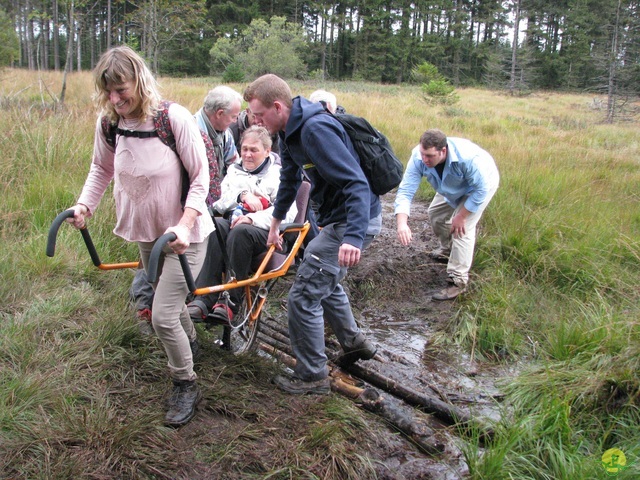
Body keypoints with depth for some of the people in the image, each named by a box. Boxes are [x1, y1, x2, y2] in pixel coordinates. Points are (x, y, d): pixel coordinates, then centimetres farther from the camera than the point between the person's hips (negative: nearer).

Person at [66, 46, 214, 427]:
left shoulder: (174, 117, -22)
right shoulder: (109, 123, -6)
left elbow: (200, 177, -18)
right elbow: (102, 170, 11)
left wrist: (184, 225, -29)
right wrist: (85, 205, -4)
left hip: (185, 234, -6)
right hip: (146, 233, 6)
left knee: (163, 316, -9)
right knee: (170, 303, 24)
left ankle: (186, 386, 14)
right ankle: (190, 344, 54)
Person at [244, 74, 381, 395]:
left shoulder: (315, 129, -25)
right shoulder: (290, 131, 7)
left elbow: (356, 183, -32)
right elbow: (289, 179, 22)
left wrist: (353, 238, -43)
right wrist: (275, 224, 31)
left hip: (355, 220, -11)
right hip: (336, 217, 11)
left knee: (303, 296, -6)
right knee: (325, 281, 28)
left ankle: (312, 377, 10)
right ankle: (354, 343, 44)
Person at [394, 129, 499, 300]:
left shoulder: (467, 157, -45)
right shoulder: (418, 158, -32)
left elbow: (481, 189, -31)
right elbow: (405, 190, -35)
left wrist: (461, 216, -26)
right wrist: (402, 223, -50)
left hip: (483, 182, -6)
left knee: (463, 228, -17)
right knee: (436, 214, 12)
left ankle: (458, 281, -8)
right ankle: (448, 251, 41)